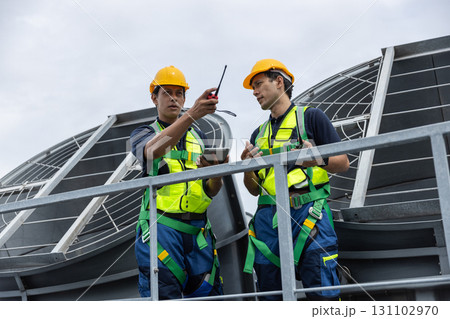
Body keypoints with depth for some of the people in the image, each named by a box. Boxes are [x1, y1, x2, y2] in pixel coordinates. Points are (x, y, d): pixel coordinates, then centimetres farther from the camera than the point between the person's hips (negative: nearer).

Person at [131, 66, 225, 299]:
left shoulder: (199, 137, 21)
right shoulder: (143, 134, 10)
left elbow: (211, 192, 16)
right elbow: (154, 150, -18)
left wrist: (215, 176, -10)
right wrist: (192, 114, -29)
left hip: (198, 231, 4)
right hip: (162, 228, -3)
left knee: (208, 294, 0)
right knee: (162, 295, -11)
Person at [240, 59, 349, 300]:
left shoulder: (311, 117, 8)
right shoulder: (259, 134, 23)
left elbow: (343, 163, 3)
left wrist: (319, 160, -17)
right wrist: (247, 168, 2)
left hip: (307, 212, -5)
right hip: (268, 218, 5)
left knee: (322, 295, -10)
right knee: (270, 297, 5)